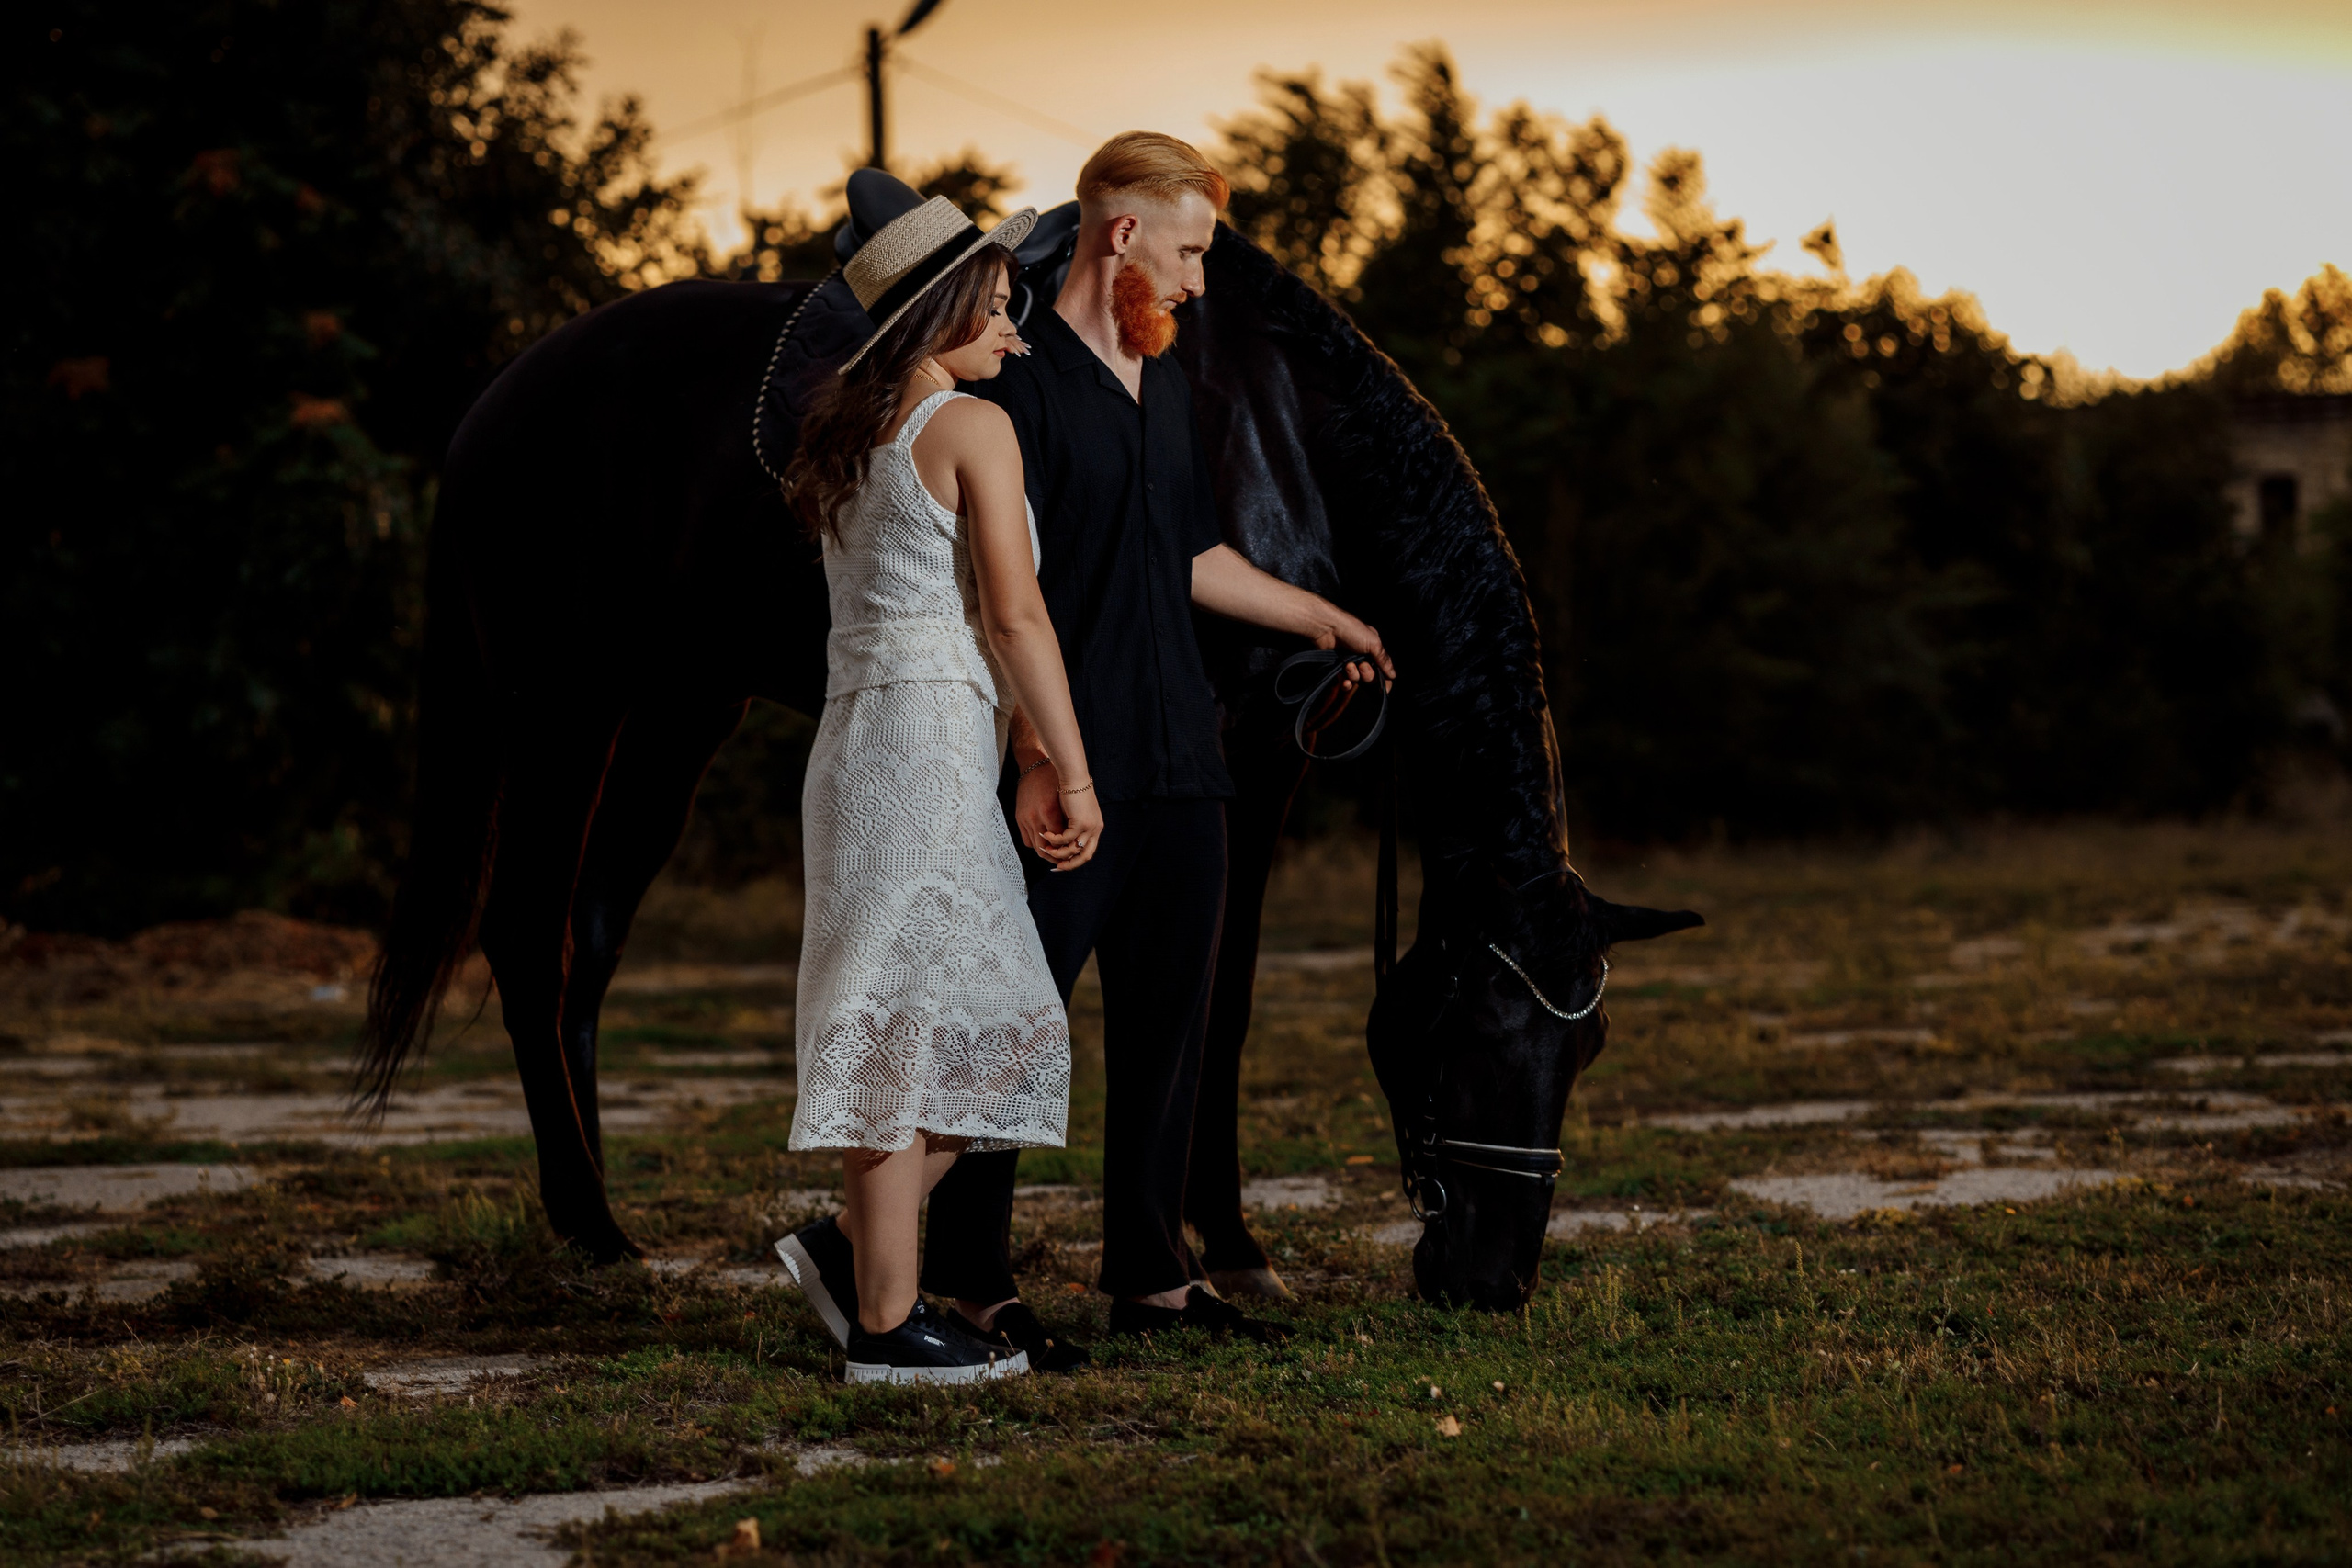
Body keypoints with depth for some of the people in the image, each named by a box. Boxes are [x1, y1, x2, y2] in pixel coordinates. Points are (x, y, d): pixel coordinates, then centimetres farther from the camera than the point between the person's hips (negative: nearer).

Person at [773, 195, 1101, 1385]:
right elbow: (1014, 615, -11)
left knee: (995, 1032, 13)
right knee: (910, 1029, -7)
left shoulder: (853, 436, 18)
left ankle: (850, 1246, 10)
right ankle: (886, 1322, -4)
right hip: (930, 737, -9)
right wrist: (1074, 774, -8)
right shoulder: (974, 427, -7)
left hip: (860, 739, 9)